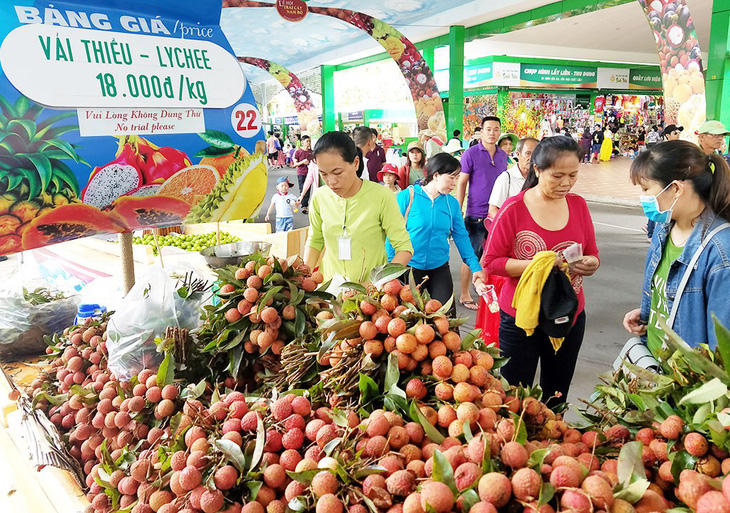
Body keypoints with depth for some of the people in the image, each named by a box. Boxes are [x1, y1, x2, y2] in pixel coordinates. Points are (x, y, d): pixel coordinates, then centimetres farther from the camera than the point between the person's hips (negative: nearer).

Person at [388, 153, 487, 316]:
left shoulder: (452, 203, 3)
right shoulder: (408, 196, -10)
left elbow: (461, 236, 6)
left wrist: (476, 267, 2)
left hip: (439, 268, 3)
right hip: (409, 268, -3)